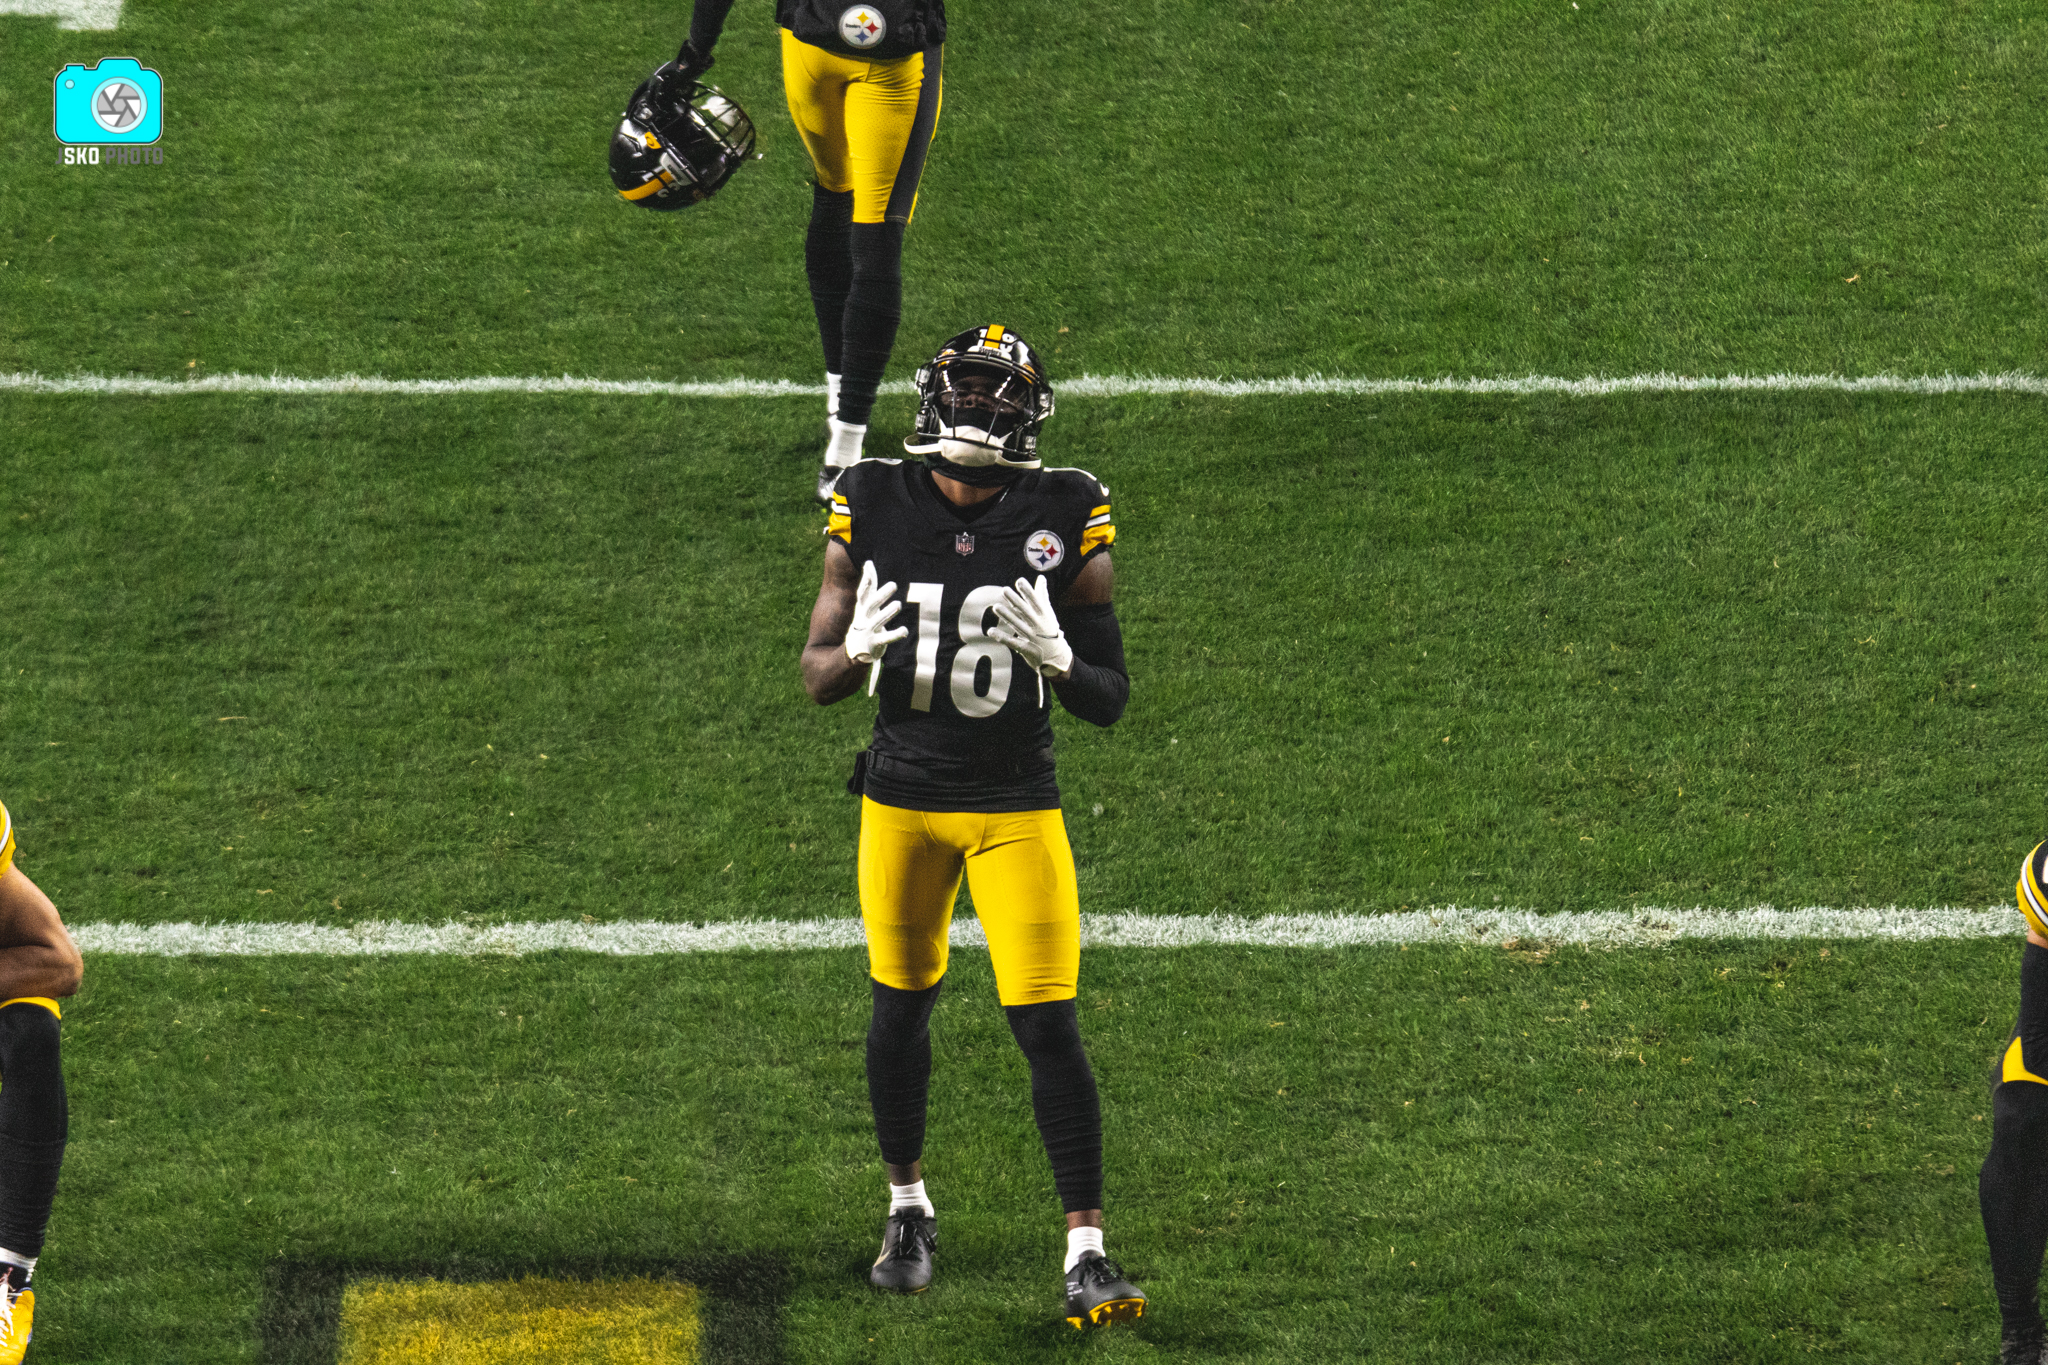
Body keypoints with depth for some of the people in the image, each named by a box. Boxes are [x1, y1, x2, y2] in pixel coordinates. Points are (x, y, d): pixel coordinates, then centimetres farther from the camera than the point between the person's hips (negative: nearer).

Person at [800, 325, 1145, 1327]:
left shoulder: (1063, 526, -8)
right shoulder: (874, 512, -4)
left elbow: (1109, 701, -3)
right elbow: (817, 678, 2)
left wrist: (1058, 658, -24)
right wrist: (859, 650, -21)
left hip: (1015, 810, -2)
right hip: (903, 800, 2)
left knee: (1048, 1024, -8)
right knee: (900, 1003, 14)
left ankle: (1086, 1252, -5)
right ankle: (908, 1207, 35)